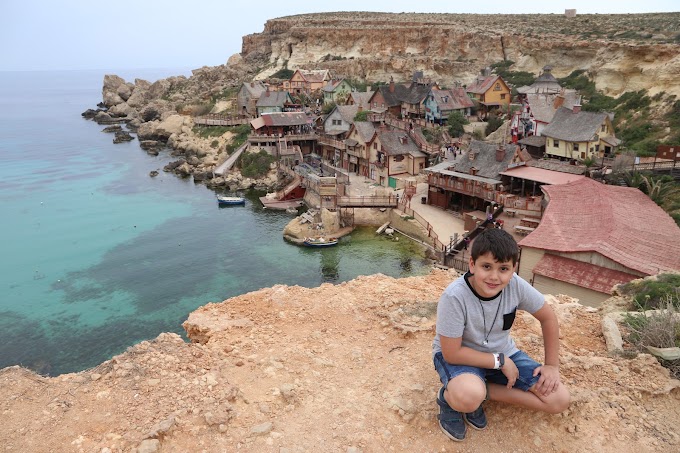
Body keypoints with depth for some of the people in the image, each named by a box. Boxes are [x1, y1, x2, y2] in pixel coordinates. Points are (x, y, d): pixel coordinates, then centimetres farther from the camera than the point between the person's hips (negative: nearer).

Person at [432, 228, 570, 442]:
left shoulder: (516, 285, -20)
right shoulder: (454, 296, -32)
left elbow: (548, 318, -2)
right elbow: (451, 353, -24)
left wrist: (552, 365, -2)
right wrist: (500, 361, -20)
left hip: (502, 352, 5)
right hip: (459, 355, -5)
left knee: (559, 400, -7)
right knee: (467, 397, -38)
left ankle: (483, 391, 0)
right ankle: (448, 399, -1)